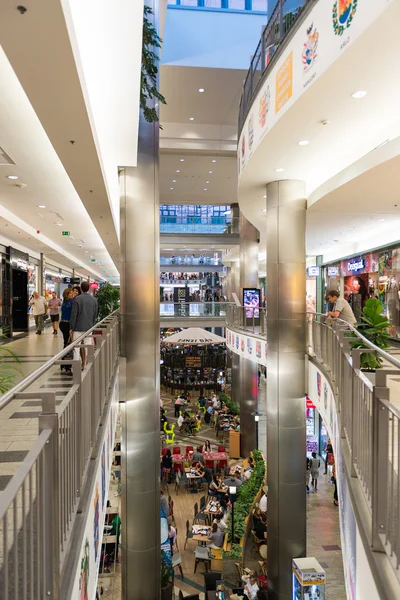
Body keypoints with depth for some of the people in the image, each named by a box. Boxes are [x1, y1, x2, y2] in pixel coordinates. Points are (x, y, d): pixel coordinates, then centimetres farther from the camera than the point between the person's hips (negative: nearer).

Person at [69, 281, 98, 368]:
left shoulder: (77, 299, -10)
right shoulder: (94, 300, 3)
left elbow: (74, 314, -9)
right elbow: (95, 315, 8)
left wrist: (71, 328, -3)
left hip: (78, 327, -4)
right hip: (89, 327, 4)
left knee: (76, 348, 1)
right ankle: (85, 365, 16)